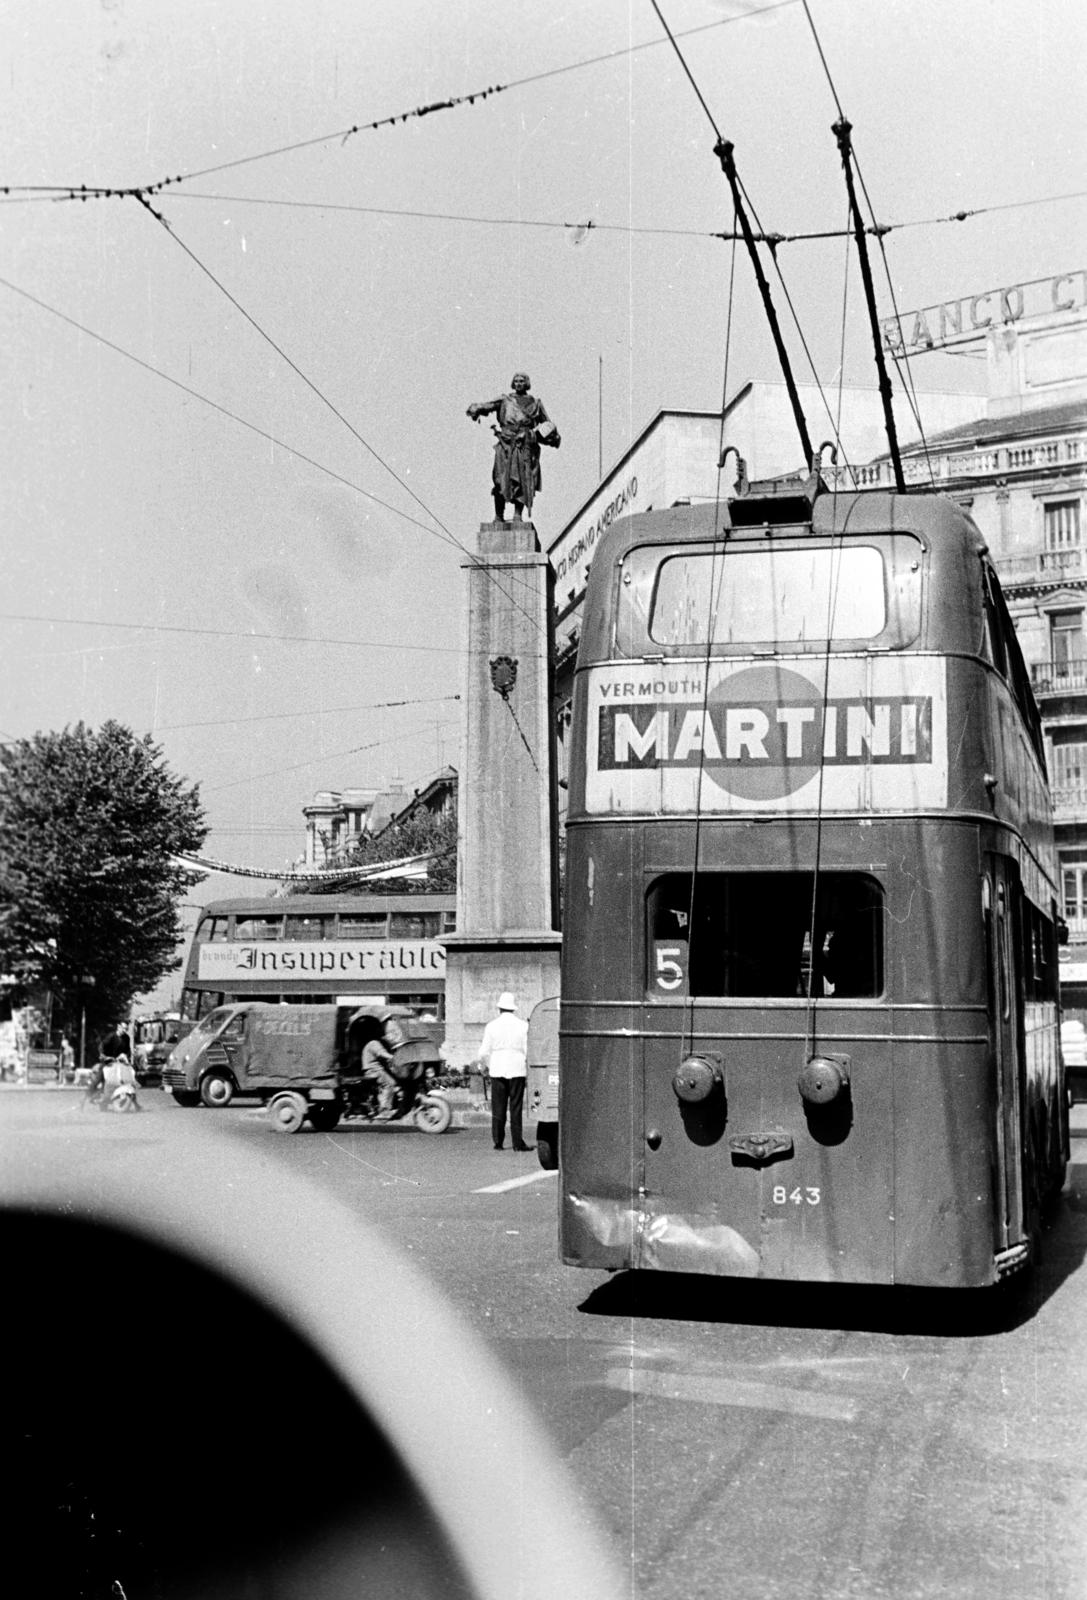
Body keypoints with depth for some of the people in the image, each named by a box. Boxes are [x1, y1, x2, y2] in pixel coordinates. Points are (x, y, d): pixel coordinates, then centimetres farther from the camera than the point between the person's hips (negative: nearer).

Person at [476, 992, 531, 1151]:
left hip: (497, 1071, 1)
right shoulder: (523, 1026, -2)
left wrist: (484, 1066, 19)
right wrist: (528, 1068, 11)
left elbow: (484, 1052, 1)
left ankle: (498, 1142, 7)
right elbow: (528, 1051, -3)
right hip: (517, 1071, -1)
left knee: (498, 1108, 7)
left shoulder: (491, 1026, -1)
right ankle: (517, 1142, -1)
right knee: (516, 1107, 2)